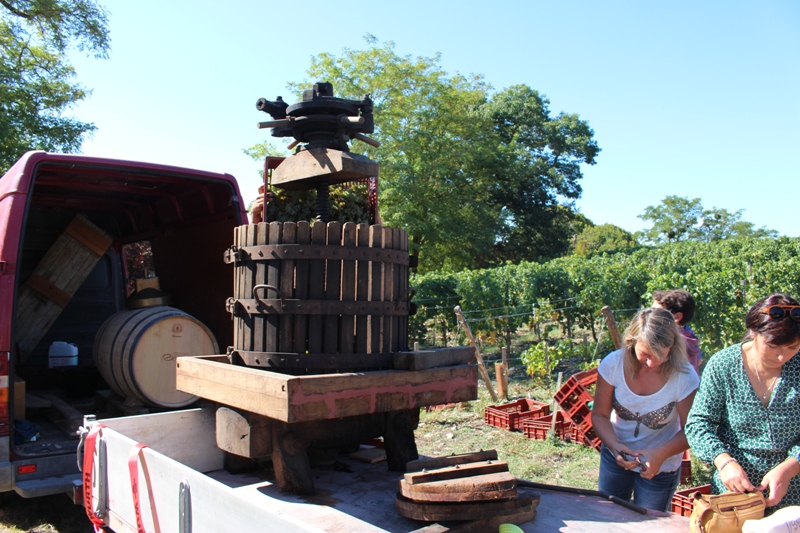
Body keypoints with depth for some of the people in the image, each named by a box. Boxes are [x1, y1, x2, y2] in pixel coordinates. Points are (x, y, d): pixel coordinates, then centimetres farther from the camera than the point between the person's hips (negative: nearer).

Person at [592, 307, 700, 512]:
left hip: (660, 468, -2)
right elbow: (599, 415, -11)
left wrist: (661, 454, -32)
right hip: (615, 457, 2)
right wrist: (614, 445, -29)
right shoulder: (613, 364, -21)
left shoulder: (684, 377, -25)